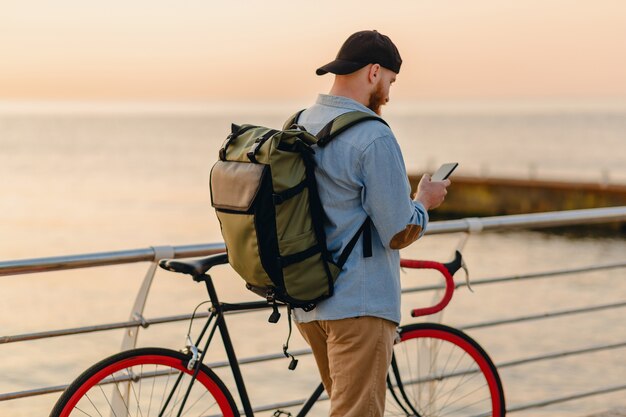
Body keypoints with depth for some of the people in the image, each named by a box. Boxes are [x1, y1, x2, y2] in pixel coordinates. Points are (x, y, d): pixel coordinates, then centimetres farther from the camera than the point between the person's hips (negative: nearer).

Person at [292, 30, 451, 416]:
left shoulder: (297, 126, 9)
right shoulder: (373, 138, -16)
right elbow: (399, 233, -15)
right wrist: (425, 200, 4)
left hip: (307, 303, 9)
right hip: (359, 304, -9)